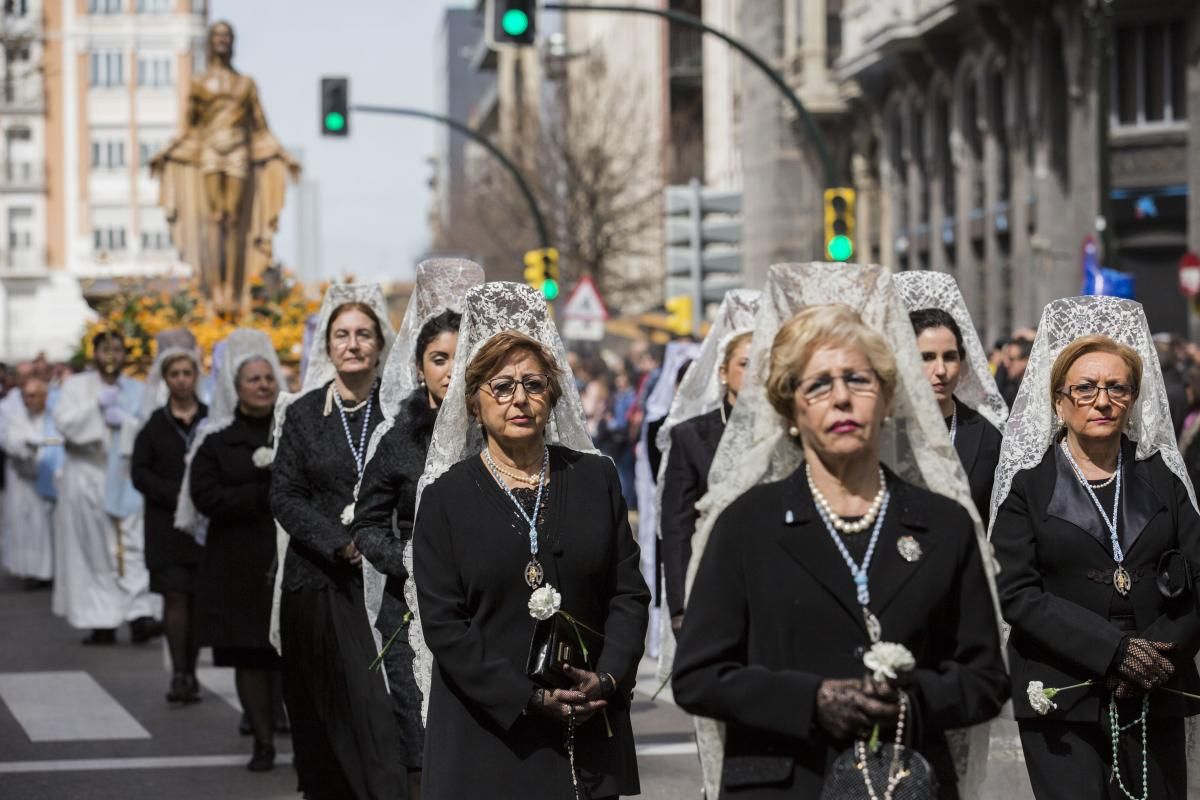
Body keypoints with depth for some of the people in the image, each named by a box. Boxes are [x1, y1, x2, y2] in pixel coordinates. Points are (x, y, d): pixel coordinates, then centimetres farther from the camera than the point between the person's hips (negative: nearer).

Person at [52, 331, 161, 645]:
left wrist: (124, 420, -11)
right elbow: (64, 422, -7)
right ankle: (101, 623, 3)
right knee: (95, 551, -1)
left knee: (134, 547, -11)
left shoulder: (137, 391, 13)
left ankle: (140, 614, -18)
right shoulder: (76, 386, 8)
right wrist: (97, 404, -14)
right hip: (87, 476, -1)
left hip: (128, 478, 1)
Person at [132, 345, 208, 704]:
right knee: (175, 595, -8)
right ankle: (178, 673, -9)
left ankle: (190, 672, 11)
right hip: (167, 523, 0)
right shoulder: (155, 425, 5)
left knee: (198, 597, 3)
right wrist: (176, 495, -10)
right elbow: (139, 473, 2)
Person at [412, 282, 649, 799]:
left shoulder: (596, 478, 7)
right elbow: (442, 624, -6)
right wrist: (529, 698, -14)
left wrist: (606, 679, -10)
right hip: (489, 737, -2)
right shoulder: (446, 496, 0)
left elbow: (630, 593, 6)